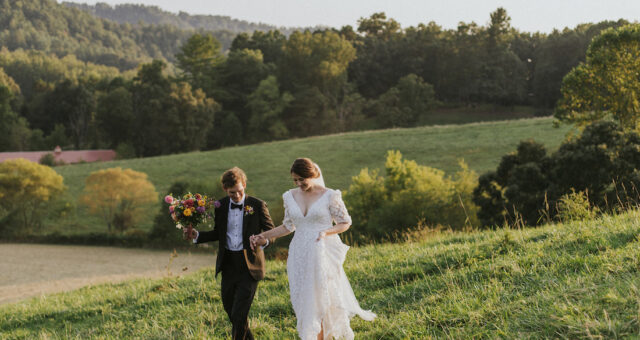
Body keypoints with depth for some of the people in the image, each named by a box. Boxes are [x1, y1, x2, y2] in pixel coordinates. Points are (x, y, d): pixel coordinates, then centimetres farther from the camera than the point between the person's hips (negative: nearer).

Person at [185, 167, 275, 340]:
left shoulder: (257, 205, -6)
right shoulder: (220, 206, 4)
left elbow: (271, 231, -2)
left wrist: (264, 240, -24)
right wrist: (196, 235, -1)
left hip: (249, 265, -5)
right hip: (228, 265, 5)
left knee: (239, 315, -9)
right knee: (230, 310, 17)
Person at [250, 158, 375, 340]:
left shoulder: (329, 196, -6)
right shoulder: (291, 197, 6)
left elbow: (345, 223, 1)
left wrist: (327, 232, -16)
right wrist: (263, 236, 8)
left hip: (322, 256, -4)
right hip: (299, 256, 4)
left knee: (319, 303, -4)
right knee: (303, 303, 2)